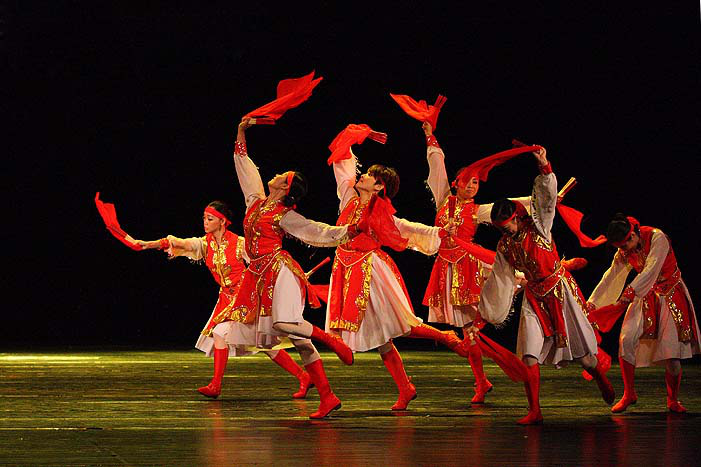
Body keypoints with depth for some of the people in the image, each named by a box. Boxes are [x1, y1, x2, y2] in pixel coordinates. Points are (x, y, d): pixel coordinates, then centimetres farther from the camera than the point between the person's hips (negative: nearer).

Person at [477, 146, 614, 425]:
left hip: (559, 289, -3)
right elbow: (499, 280, 15)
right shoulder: (505, 246, 5)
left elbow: (547, 196, -21)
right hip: (534, 297, 3)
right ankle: (534, 411, -7)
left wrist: (544, 167, -36)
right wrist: (486, 311, 18)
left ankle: (601, 380, 34)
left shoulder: (537, 225, -6)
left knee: (581, 350, 3)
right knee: (529, 354, -10)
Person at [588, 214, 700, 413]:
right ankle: (629, 394, 1)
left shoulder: (657, 238, -21)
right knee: (626, 340, -13)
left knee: (671, 346, -10)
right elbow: (611, 276, 2)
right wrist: (592, 302, -3)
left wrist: (630, 293, -38)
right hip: (645, 296, 5)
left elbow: (651, 270, -30)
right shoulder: (624, 251, -2)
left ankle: (673, 400, 10)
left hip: (671, 295, -5)